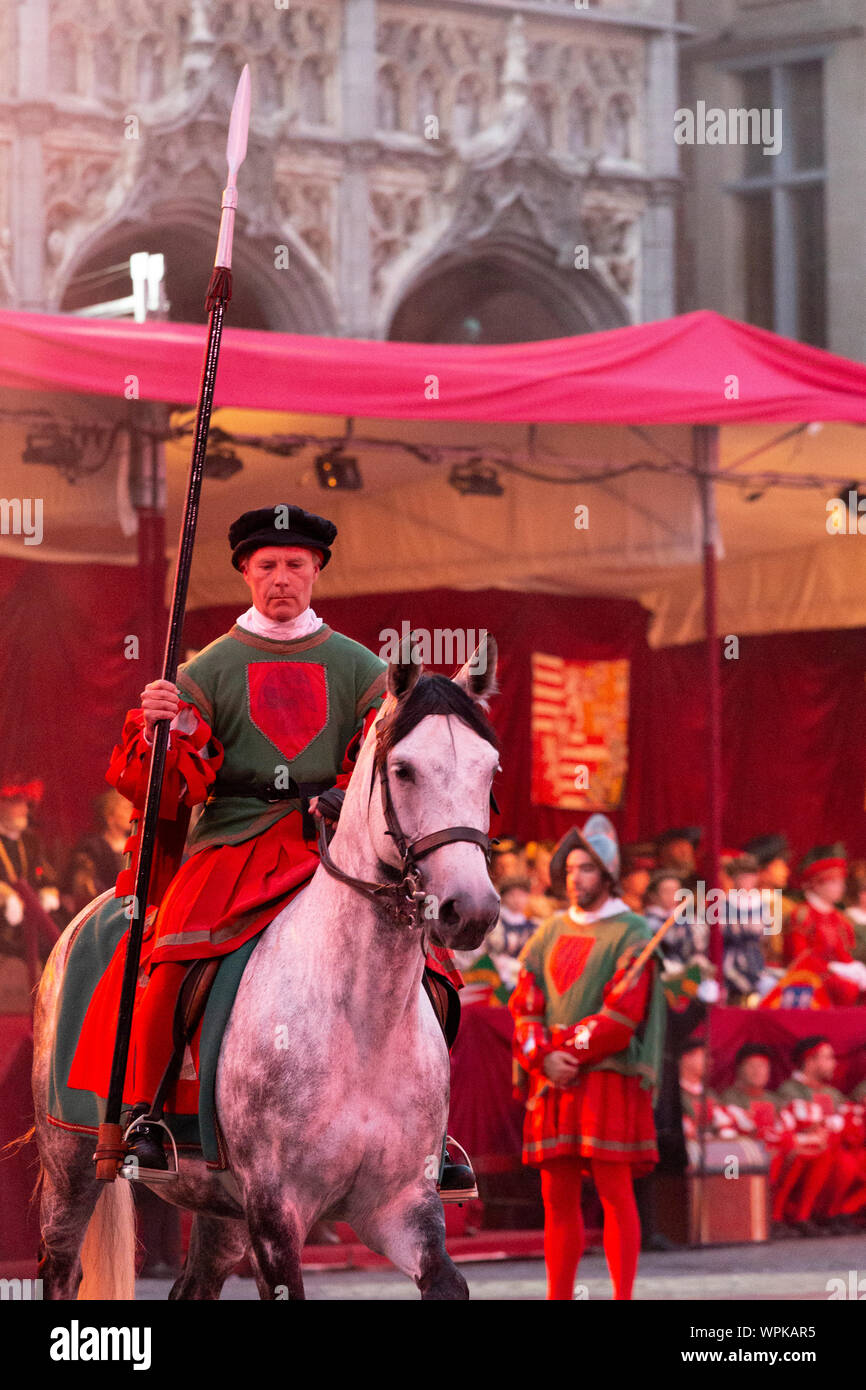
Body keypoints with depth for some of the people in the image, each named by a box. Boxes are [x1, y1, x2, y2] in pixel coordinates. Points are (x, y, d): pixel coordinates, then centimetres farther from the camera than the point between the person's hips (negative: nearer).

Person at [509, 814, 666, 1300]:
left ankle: (623, 1297, -7)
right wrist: (545, 1058, -9)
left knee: (614, 1192, -7)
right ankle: (558, 1297, 9)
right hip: (553, 1081, 6)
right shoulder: (550, 935, 15)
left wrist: (567, 1053, -12)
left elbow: (622, 1018, -11)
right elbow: (525, 1008, 8)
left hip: (609, 1077, -5)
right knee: (558, 1198, 5)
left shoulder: (631, 936, -3)